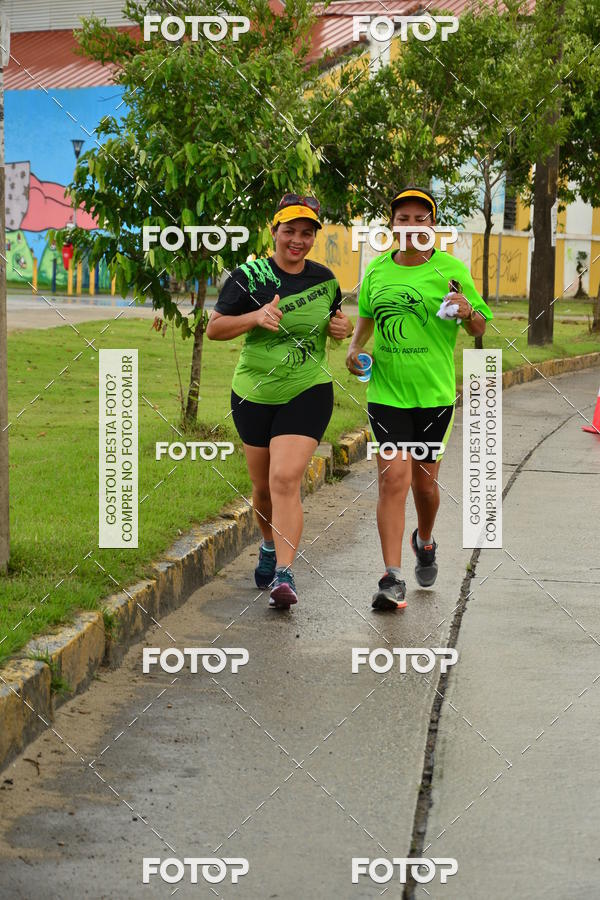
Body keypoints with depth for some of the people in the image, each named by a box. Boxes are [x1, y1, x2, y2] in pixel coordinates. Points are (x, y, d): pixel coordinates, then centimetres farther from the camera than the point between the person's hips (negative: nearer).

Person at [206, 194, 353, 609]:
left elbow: (334, 317, 24)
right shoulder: (249, 276, -5)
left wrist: (342, 327, 0)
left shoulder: (324, 278, 5)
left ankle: (284, 574, -18)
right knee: (263, 486, 12)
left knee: (286, 480, -17)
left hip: (308, 392, -1)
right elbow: (214, 328, -6)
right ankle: (270, 545, 42)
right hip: (255, 394, 1)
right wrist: (255, 317, -22)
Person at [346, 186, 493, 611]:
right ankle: (393, 579, -12)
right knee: (393, 478, -11)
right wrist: (355, 347, 5)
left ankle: (425, 542, 44)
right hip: (386, 392, 1)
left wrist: (467, 312, -21)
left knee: (424, 481, 11)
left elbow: (480, 328, 1)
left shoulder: (450, 269, -3)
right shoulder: (377, 269, 5)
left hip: (434, 393, -1)